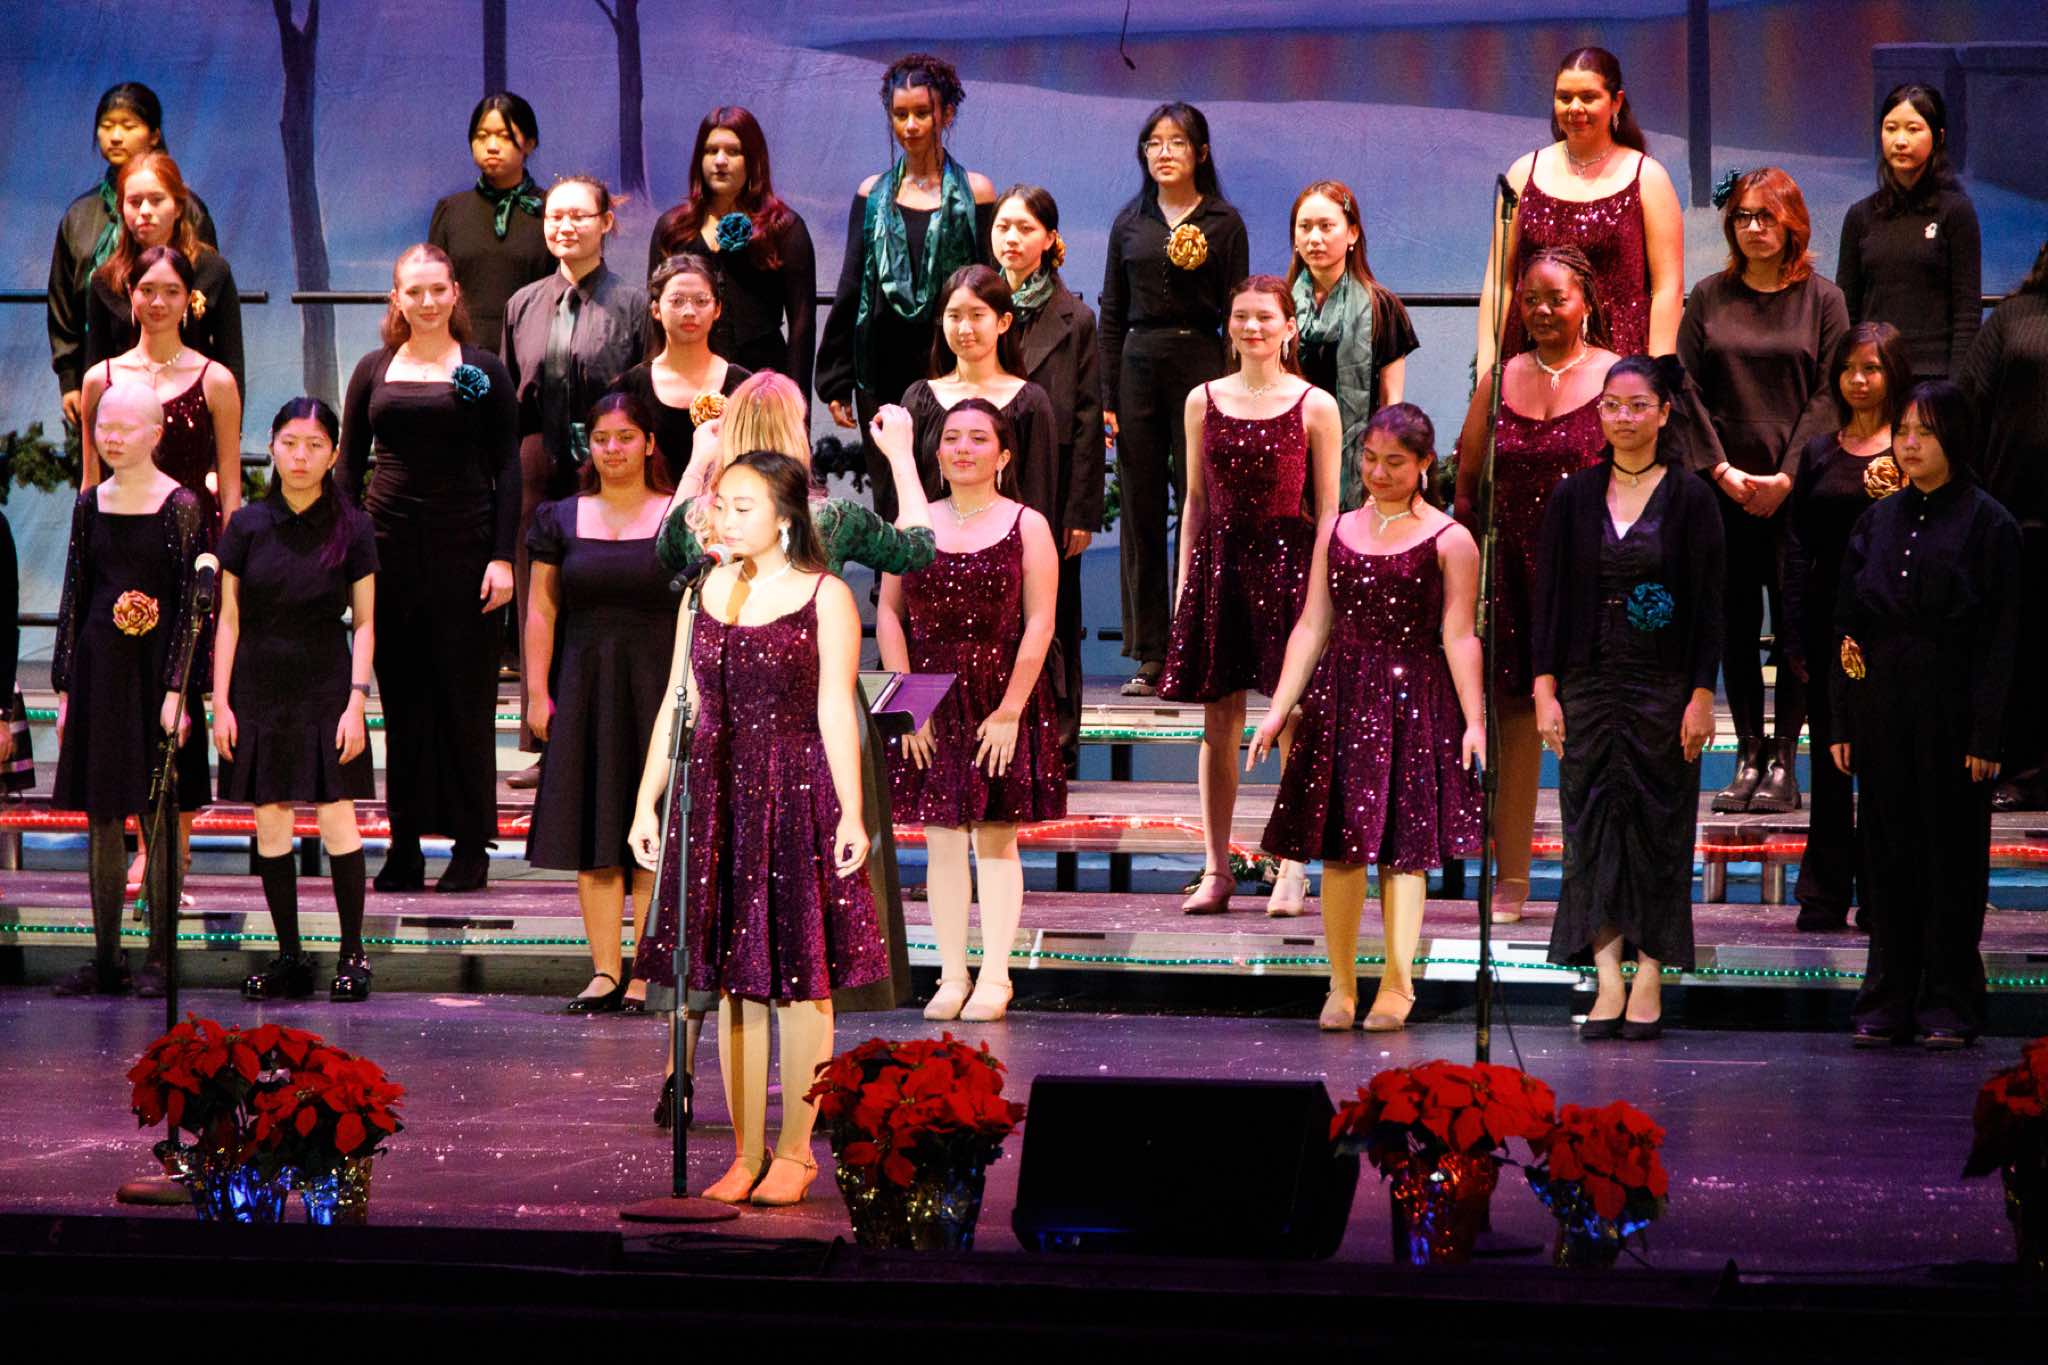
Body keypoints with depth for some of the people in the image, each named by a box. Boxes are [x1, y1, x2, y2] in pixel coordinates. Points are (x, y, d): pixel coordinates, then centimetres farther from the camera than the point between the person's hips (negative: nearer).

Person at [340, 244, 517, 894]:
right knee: (401, 699, 5)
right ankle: (404, 846, 9)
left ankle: (471, 848, 5)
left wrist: (503, 555, -7)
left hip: (463, 546, -2)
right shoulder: (375, 370, 9)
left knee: (465, 696, 0)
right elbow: (350, 465, 11)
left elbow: (507, 469, 1)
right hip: (390, 545, 2)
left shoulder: (483, 370, 3)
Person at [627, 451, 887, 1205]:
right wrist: (647, 801, 8)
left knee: (799, 978, 0)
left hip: (797, 795, -4)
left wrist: (850, 813, -10)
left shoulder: (825, 598, -4)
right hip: (717, 796, 4)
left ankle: (795, 1151, 10)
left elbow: (836, 711, -6)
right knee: (733, 979, 6)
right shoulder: (704, 592, 9)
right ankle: (746, 1153, 12)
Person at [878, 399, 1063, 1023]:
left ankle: (994, 979, 7)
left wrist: (1009, 710, -12)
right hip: (928, 707, 2)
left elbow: (1039, 625, -5)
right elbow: (888, 613, 4)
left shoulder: (1026, 527, 0)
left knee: (996, 839, 2)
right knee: (940, 841, 4)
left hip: (1001, 702, -2)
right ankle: (951, 977, 10)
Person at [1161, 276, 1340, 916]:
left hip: (1287, 559, -3)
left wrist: (1317, 585, -8)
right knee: (1219, 724, 4)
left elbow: (1328, 509, 0)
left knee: (1292, 723, -2)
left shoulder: (1315, 406, 0)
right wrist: (1184, 582, 8)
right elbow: (1196, 501, 13)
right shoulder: (1204, 401, 9)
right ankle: (1216, 870, 9)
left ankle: (1292, 870, 4)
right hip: (1220, 560, 3)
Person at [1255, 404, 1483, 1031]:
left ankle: (1396, 987, 5)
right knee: (1338, 847, 1)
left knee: (1403, 847, -2)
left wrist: (1473, 721, -11)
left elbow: (1458, 638, -4)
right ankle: (1341, 986, 9)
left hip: (1414, 703, -3)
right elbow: (1313, 626, 11)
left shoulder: (1449, 540, 0)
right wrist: (1278, 710, 6)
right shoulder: (1338, 530, 11)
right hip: (1339, 698, 3)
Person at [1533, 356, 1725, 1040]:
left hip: (1664, 689, -2)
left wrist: (1702, 696, -9)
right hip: (1590, 686, 2)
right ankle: (1608, 981, -1)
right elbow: (1549, 598, 5)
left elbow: (1707, 605, -3)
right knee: (1592, 826, -2)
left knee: (1658, 827, 1)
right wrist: (1546, 690, -2)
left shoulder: (1690, 499, -2)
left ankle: (1650, 981, 6)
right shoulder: (1573, 498, 5)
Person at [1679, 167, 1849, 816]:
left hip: (1796, 489, -2)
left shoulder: (1822, 300, 4)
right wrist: (1722, 469, -7)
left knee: (1795, 623, -3)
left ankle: (1783, 763, 0)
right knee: (1735, 623, 1)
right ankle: (1748, 761, 6)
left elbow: (1830, 395, -1)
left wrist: (1788, 474, -10)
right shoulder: (1710, 298, 8)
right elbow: (1686, 389, 4)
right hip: (1724, 488, 2)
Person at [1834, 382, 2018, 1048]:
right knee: (1888, 851, 6)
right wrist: (1843, 723, 5)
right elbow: (1848, 624, 12)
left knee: (1951, 852, 1)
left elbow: (2000, 636, -6)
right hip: (1881, 707, 4)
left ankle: (1949, 1004, 8)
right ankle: (1889, 1001, 12)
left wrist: (1985, 735, -12)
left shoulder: (1987, 522, -3)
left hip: (1950, 709, -4)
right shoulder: (1879, 520, 11)